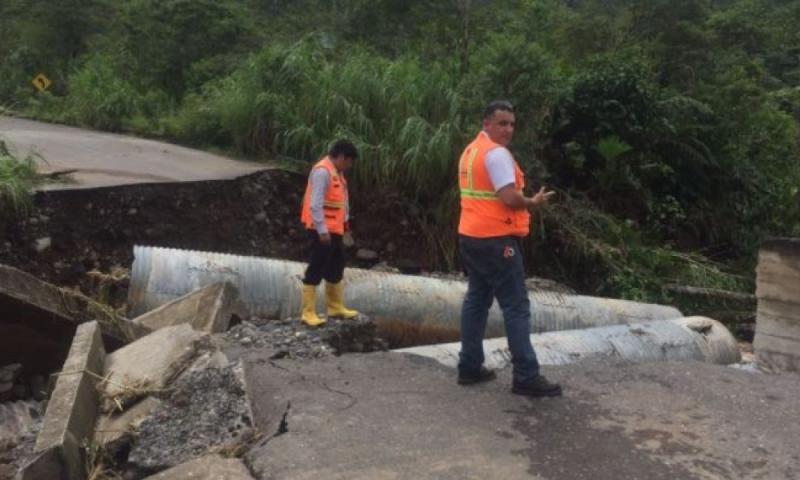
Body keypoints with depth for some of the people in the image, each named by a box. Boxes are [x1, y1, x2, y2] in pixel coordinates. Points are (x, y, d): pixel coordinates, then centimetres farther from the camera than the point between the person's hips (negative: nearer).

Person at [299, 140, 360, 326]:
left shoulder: (336, 171, 13)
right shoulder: (322, 171, -18)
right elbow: (315, 204, -23)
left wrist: (345, 220, 14)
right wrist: (322, 230, -24)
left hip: (334, 229, 10)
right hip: (323, 231, -10)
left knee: (336, 267, 17)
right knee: (316, 270, -5)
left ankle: (336, 307, 29)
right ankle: (308, 312, 1)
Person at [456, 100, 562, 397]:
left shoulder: (471, 151, 16)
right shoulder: (496, 153, -14)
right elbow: (511, 199, -22)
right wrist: (533, 202, -4)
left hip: (472, 237, 10)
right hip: (495, 240, -10)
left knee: (476, 300, 14)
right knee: (516, 307, -5)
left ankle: (470, 367, 18)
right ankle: (526, 377, -3)